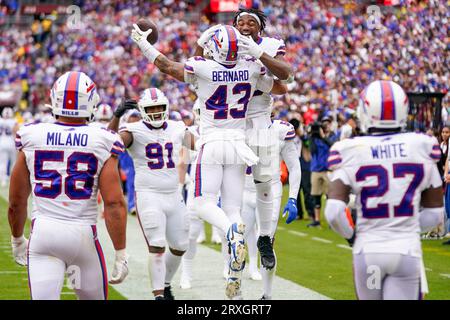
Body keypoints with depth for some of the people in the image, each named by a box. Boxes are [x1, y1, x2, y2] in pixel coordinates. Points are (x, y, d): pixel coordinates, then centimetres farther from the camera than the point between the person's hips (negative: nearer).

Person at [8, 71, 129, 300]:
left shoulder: (31, 138, 3)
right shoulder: (102, 143, -4)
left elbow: (16, 202, 10)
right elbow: (114, 203, -9)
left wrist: (17, 239, 27)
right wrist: (121, 254, -3)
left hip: (42, 232, 1)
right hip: (84, 234, -1)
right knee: (93, 297, 18)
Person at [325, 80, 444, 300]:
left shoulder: (351, 153, -7)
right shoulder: (422, 148, -2)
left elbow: (333, 212, -15)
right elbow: (435, 213, 5)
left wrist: (351, 235, 5)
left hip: (367, 250, 0)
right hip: (408, 249, 0)